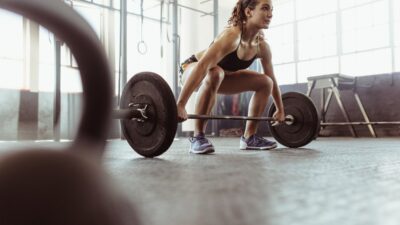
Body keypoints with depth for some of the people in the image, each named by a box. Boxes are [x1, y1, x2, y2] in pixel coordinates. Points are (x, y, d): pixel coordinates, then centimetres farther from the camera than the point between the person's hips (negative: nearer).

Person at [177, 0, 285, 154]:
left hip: (222, 76, 7)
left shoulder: (262, 46, -12)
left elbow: (272, 80, 2)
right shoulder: (232, 35, -35)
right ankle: (198, 137, -30)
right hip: (192, 69, -7)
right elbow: (202, 66, -46)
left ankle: (249, 137, 5)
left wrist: (280, 110, 9)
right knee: (214, 73, -42)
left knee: (265, 82, -3)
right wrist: (180, 105, -53)